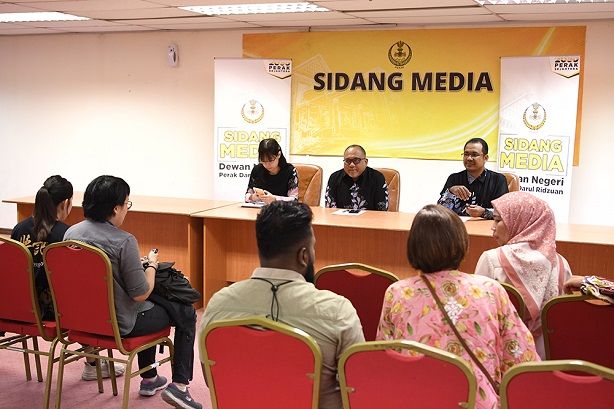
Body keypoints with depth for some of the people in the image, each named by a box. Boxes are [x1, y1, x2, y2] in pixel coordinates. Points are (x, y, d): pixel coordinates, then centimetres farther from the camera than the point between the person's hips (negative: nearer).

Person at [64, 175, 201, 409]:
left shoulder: (71, 233, -3)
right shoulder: (123, 241, -24)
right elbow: (141, 294, -20)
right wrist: (152, 265, -2)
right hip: (119, 324, -8)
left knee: (148, 311, 34)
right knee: (186, 313, 11)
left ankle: (149, 379, 42)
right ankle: (179, 385, 8)